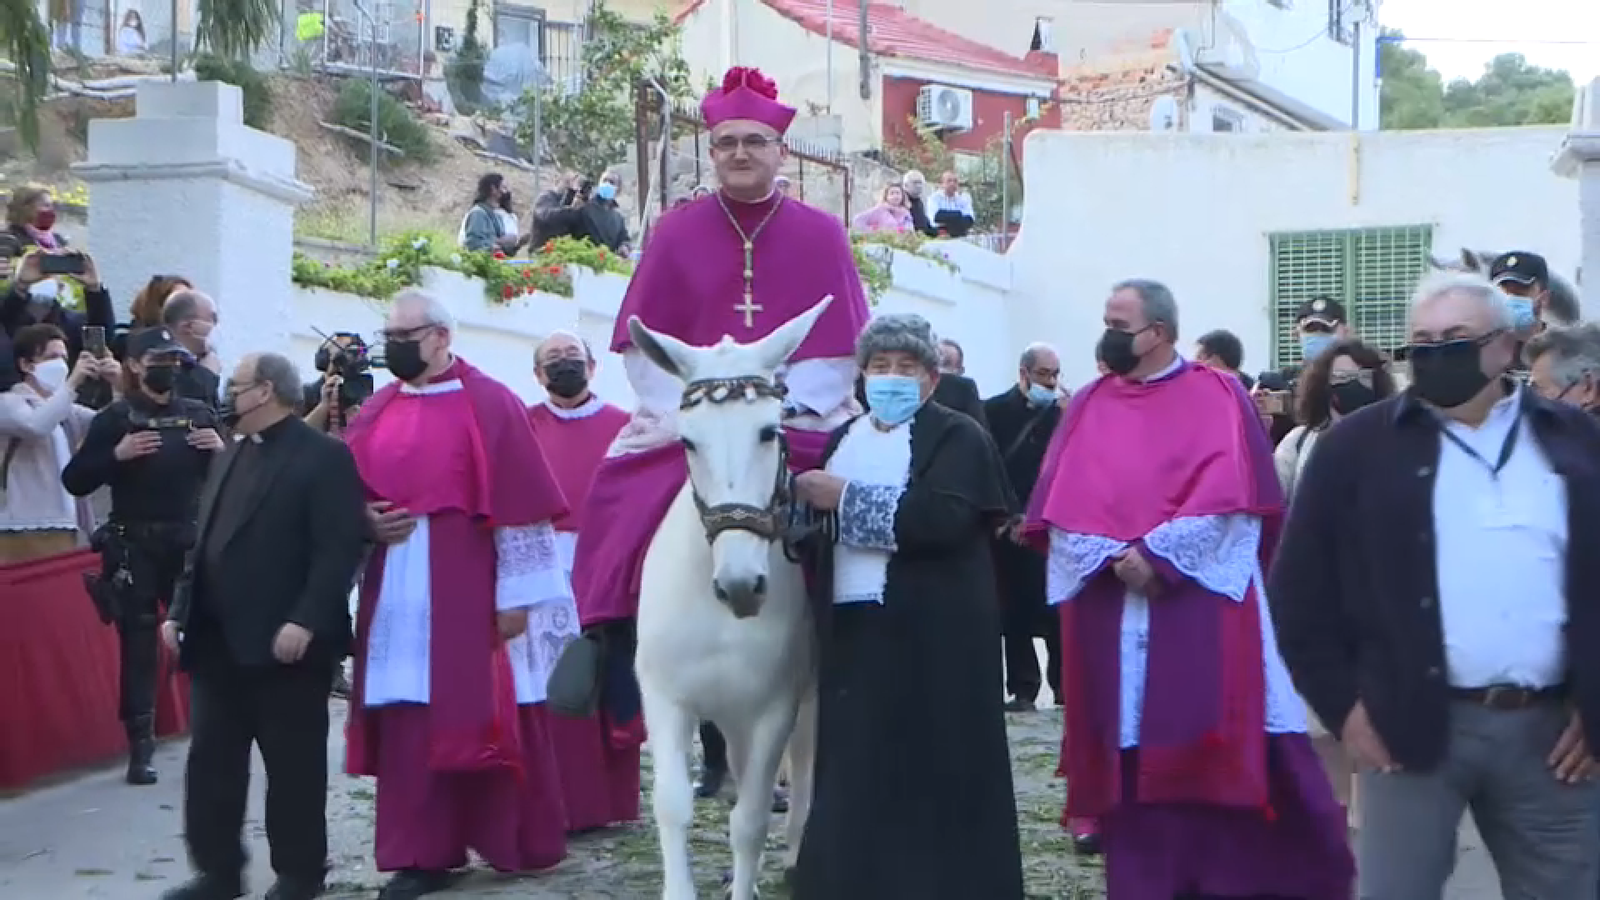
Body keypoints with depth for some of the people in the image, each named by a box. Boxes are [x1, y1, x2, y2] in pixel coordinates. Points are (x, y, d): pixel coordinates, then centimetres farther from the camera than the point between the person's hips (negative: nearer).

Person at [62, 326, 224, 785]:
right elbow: (74, 481, -6)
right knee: (138, 646, 0)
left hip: (191, 542, 3)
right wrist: (116, 454, -19)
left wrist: (222, 450, -5)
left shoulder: (200, 414, 10)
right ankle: (140, 750, 5)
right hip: (134, 547, -2)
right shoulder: (115, 417, 0)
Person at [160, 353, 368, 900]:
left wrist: (305, 620, -23)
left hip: (283, 643, -8)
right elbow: (204, 542, 21)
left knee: (292, 765, 3)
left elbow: (339, 547, -16)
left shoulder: (323, 457, -8)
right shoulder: (232, 457, 19)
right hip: (218, 641, 8)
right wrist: (180, 609, 13)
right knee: (211, 763, 9)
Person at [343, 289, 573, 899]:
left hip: (470, 586, -5)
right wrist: (365, 520, -5)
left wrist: (516, 593, -12)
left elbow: (519, 502, -8)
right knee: (409, 720, 3)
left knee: (485, 713, 1)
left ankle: (517, 842, 16)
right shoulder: (377, 413, 12)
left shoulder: (490, 405, -5)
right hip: (397, 592, 5)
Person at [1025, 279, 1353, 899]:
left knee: (1217, 745, -5)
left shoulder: (1218, 397, 5)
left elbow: (1226, 494, -7)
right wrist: (1113, 557, -12)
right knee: (1132, 749, 3)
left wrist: (1158, 555, -15)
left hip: (1201, 599, -3)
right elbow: (1062, 504, 4)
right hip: (1111, 605, 3)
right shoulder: (1089, 407, 14)